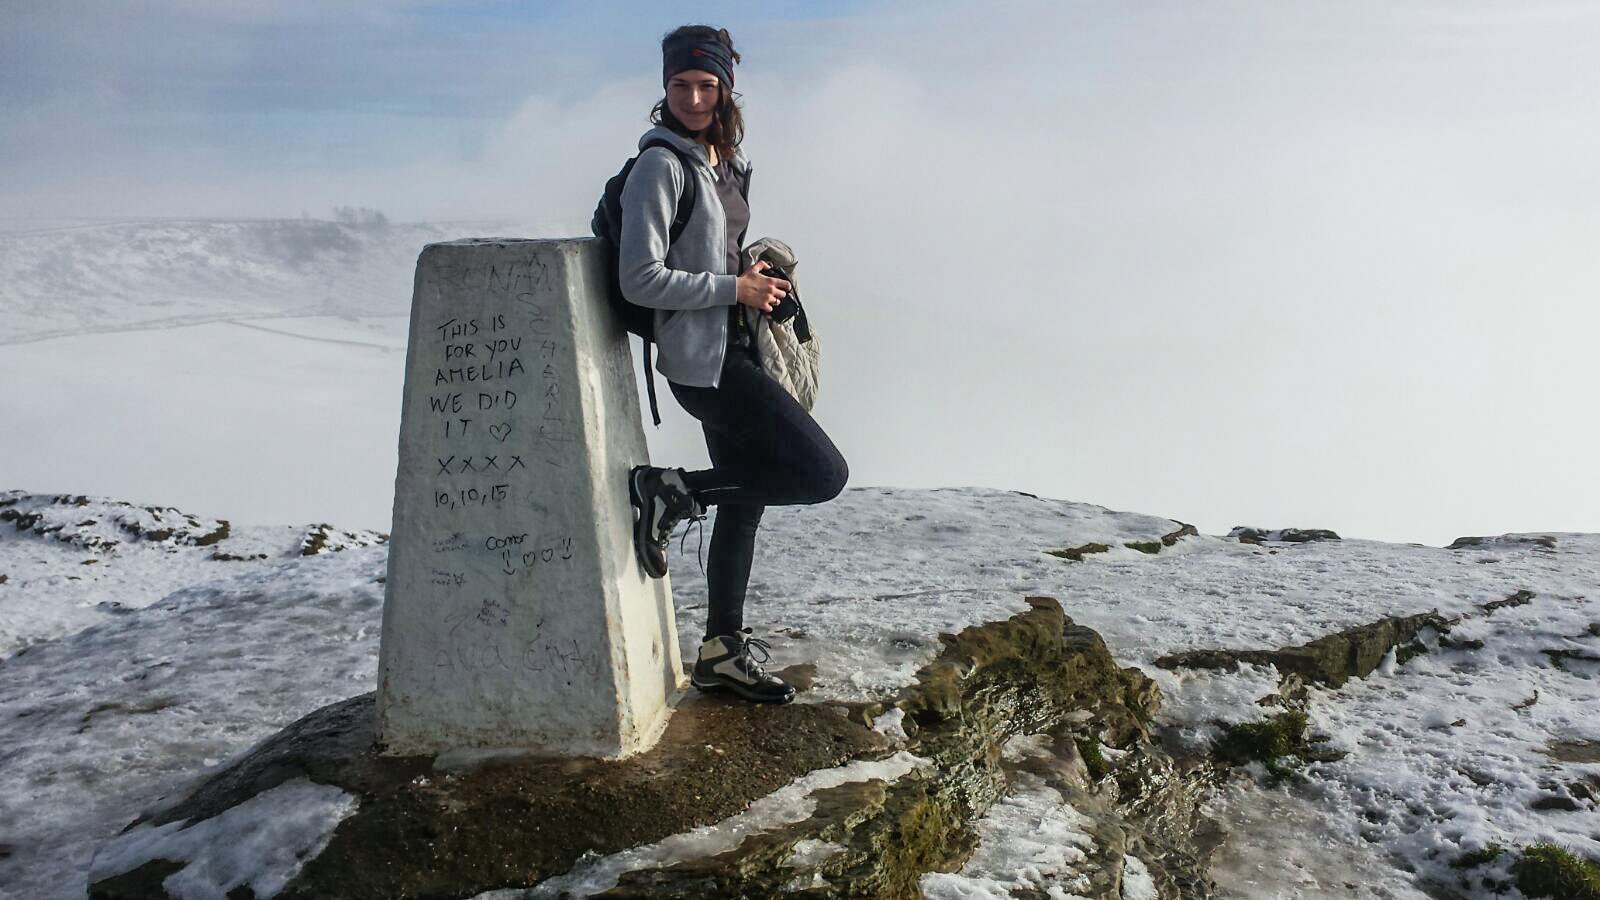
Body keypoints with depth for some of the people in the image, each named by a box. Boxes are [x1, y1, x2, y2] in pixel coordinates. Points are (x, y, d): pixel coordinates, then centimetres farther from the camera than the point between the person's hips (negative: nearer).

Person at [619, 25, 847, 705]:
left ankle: (722, 650, 27)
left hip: (731, 350, 9)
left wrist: (759, 283, 8)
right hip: (702, 359, -9)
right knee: (823, 474, -13)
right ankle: (669, 495, -4)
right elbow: (641, 279, -19)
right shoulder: (661, 164, -13)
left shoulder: (724, 161, 13)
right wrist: (735, 289, -17)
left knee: (743, 503, 15)